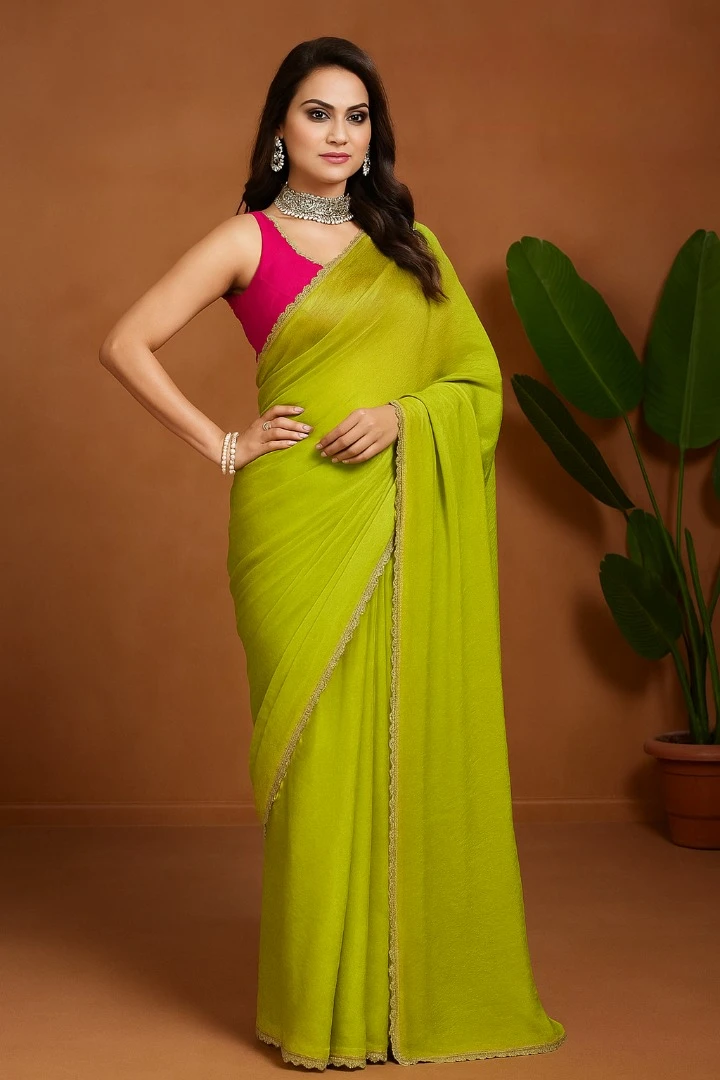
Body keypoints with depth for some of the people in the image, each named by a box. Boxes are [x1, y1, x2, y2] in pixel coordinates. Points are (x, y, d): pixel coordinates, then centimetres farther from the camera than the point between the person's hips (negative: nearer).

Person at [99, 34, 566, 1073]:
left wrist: (402, 414, -7)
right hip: (302, 519, -3)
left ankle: (427, 983, 17)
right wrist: (222, 443, -3)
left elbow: (479, 374, 12)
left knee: (416, 741, 4)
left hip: (406, 521, 4)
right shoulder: (248, 239, 5)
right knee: (320, 745, -2)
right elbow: (126, 345, 1)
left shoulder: (411, 244, 15)